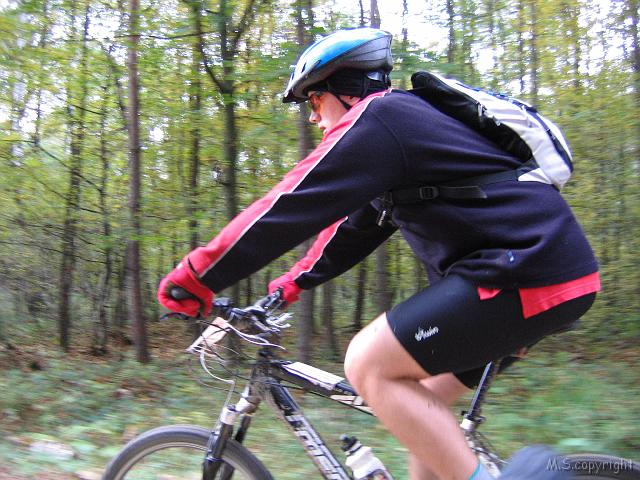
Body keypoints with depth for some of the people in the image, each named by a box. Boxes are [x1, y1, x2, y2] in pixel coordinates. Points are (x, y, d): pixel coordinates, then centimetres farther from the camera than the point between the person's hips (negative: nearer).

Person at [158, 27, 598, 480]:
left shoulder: (375, 118, -10)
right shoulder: (405, 120, 21)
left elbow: (291, 206, -14)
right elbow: (355, 223, 25)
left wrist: (197, 276, -6)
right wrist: (292, 283, 24)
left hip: (527, 274, -10)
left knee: (367, 365, -11)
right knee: (422, 401, 15)